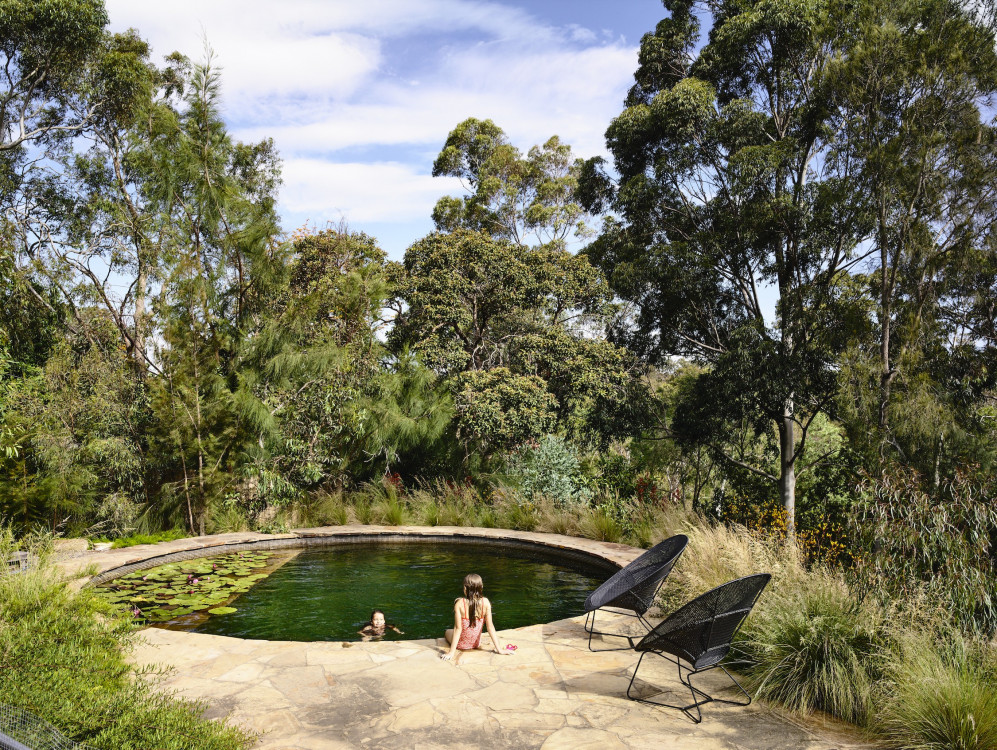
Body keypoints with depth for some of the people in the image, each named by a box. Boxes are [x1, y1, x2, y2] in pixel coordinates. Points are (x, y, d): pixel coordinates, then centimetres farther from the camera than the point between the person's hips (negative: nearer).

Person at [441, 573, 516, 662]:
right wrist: (499, 649, -10)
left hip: (461, 644, -2)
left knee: (447, 631, 32)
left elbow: (458, 628, -23)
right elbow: (490, 627, -16)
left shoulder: (459, 603, -24)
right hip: (476, 644, 2)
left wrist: (451, 652, -18)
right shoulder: (485, 602, -18)